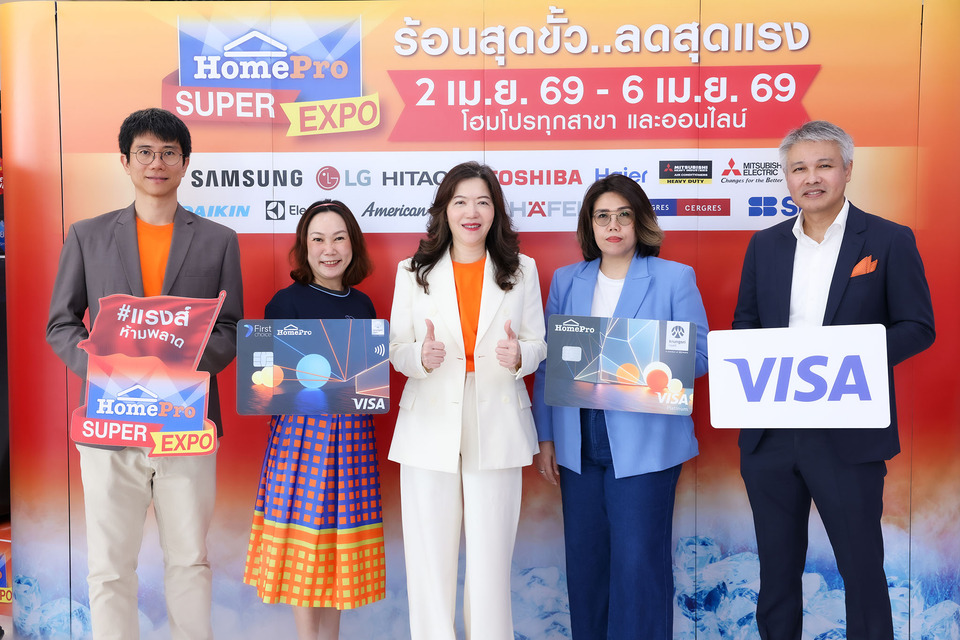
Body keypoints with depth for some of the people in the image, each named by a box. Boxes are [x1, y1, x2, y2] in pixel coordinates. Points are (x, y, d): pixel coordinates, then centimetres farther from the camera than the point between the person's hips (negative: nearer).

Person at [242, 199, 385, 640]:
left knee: (340, 543, 10)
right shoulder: (286, 302, -4)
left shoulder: (362, 304, 10)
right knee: (303, 539, 2)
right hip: (300, 431, -4)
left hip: (352, 434, 4)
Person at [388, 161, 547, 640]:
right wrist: (421, 356, -16)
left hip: (496, 425, 0)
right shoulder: (412, 272, 7)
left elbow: (538, 344, 9)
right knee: (430, 555, 5)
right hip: (430, 425, 0)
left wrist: (518, 356, -14)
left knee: (491, 555, 5)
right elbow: (396, 349, 6)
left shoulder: (521, 270, 9)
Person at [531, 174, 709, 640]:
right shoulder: (566, 281, 11)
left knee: (637, 562, -2)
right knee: (584, 559, 11)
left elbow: (698, 356, -1)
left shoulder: (675, 278, 2)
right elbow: (547, 364, 10)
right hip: (579, 446, 3)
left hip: (644, 444, -3)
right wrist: (545, 438, 6)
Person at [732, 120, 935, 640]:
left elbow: (918, 327, -3)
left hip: (849, 434, -3)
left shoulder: (890, 241, -2)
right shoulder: (764, 245, 9)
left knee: (862, 567, 8)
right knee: (777, 566, 16)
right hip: (770, 432, 4)